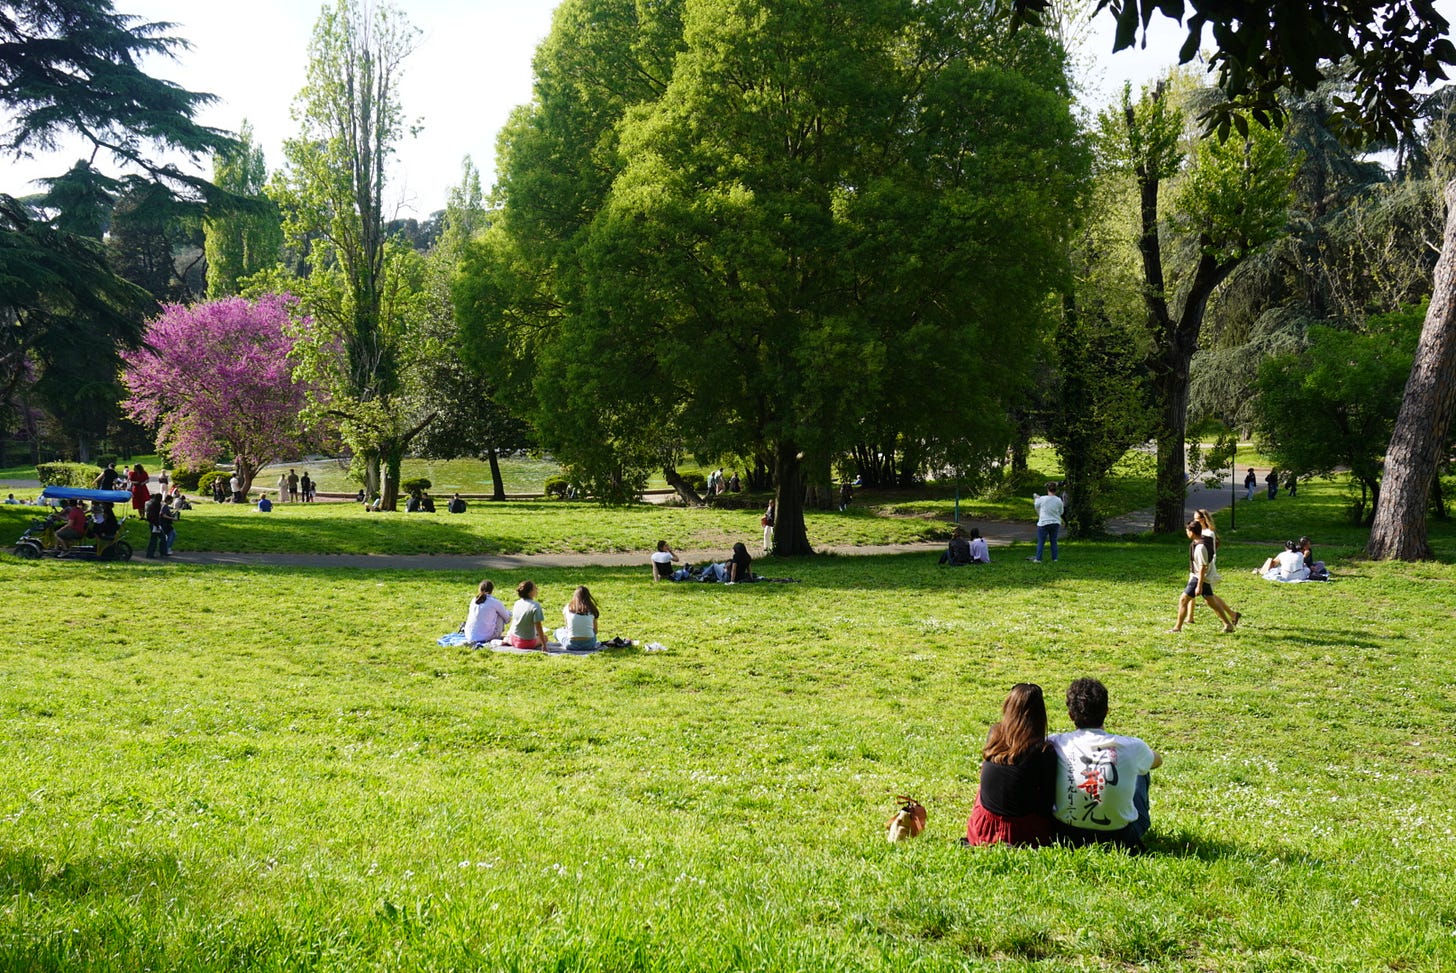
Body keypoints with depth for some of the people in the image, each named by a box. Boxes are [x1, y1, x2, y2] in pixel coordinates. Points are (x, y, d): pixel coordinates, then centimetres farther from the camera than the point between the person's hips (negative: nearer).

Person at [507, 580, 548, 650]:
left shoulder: (517, 603, -2)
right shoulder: (535, 606, -21)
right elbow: (538, 627, -21)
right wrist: (544, 645, -17)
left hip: (514, 639, 6)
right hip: (528, 643, -6)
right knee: (544, 637, 20)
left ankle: (506, 639, 14)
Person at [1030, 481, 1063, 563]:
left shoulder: (1042, 499, -13)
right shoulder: (1059, 500, -5)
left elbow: (1036, 505, 7)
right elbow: (1061, 512, 6)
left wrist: (1036, 499, 27)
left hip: (1044, 523, -3)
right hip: (1055, 523, 3)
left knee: (1040, 542, 3)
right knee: (1054, 541, 12)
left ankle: (1038, 559, 2)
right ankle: (1054, 559, 14)